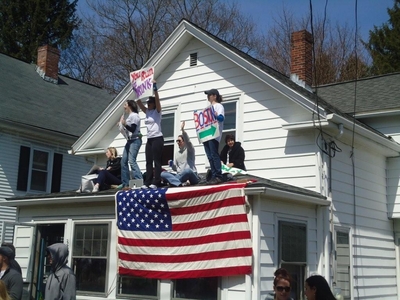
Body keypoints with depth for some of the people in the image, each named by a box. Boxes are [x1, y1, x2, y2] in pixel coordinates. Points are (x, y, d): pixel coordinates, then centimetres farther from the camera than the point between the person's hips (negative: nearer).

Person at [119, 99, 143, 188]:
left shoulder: (134, 115, -8)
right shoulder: (129, 116, 19)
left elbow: (133, 129, -16)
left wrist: (124, 124, -25)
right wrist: (122, 126, 16)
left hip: (135, 140, -10)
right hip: (129, 140, 10)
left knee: (131, 160, -20)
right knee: (124, 161, 7)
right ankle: (125, 183, 11)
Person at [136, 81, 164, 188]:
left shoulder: (157, 111, -3)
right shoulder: (147, 112, 14)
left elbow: (157, 99, -17)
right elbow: (139, 102, 11)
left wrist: (155, 88, -23)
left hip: (157, 139, -7)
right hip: (149, 139, 7)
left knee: (157, 161, -6)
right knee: (148, 162, 5)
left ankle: (156, 183, -6)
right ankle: (147, 183, 5)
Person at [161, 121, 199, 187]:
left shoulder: (189, 150, 6)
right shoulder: (176, 153, 22)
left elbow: (188, 141, -19)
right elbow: (175, 169, 19)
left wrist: (183, 130, -32)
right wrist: (172, 164, -2)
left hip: (192, 176, -5)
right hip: (180, 176, 5)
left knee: (188, 170, -42)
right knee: (163, 173, -18)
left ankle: (173, 181, -18)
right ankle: (181, 184, -40)